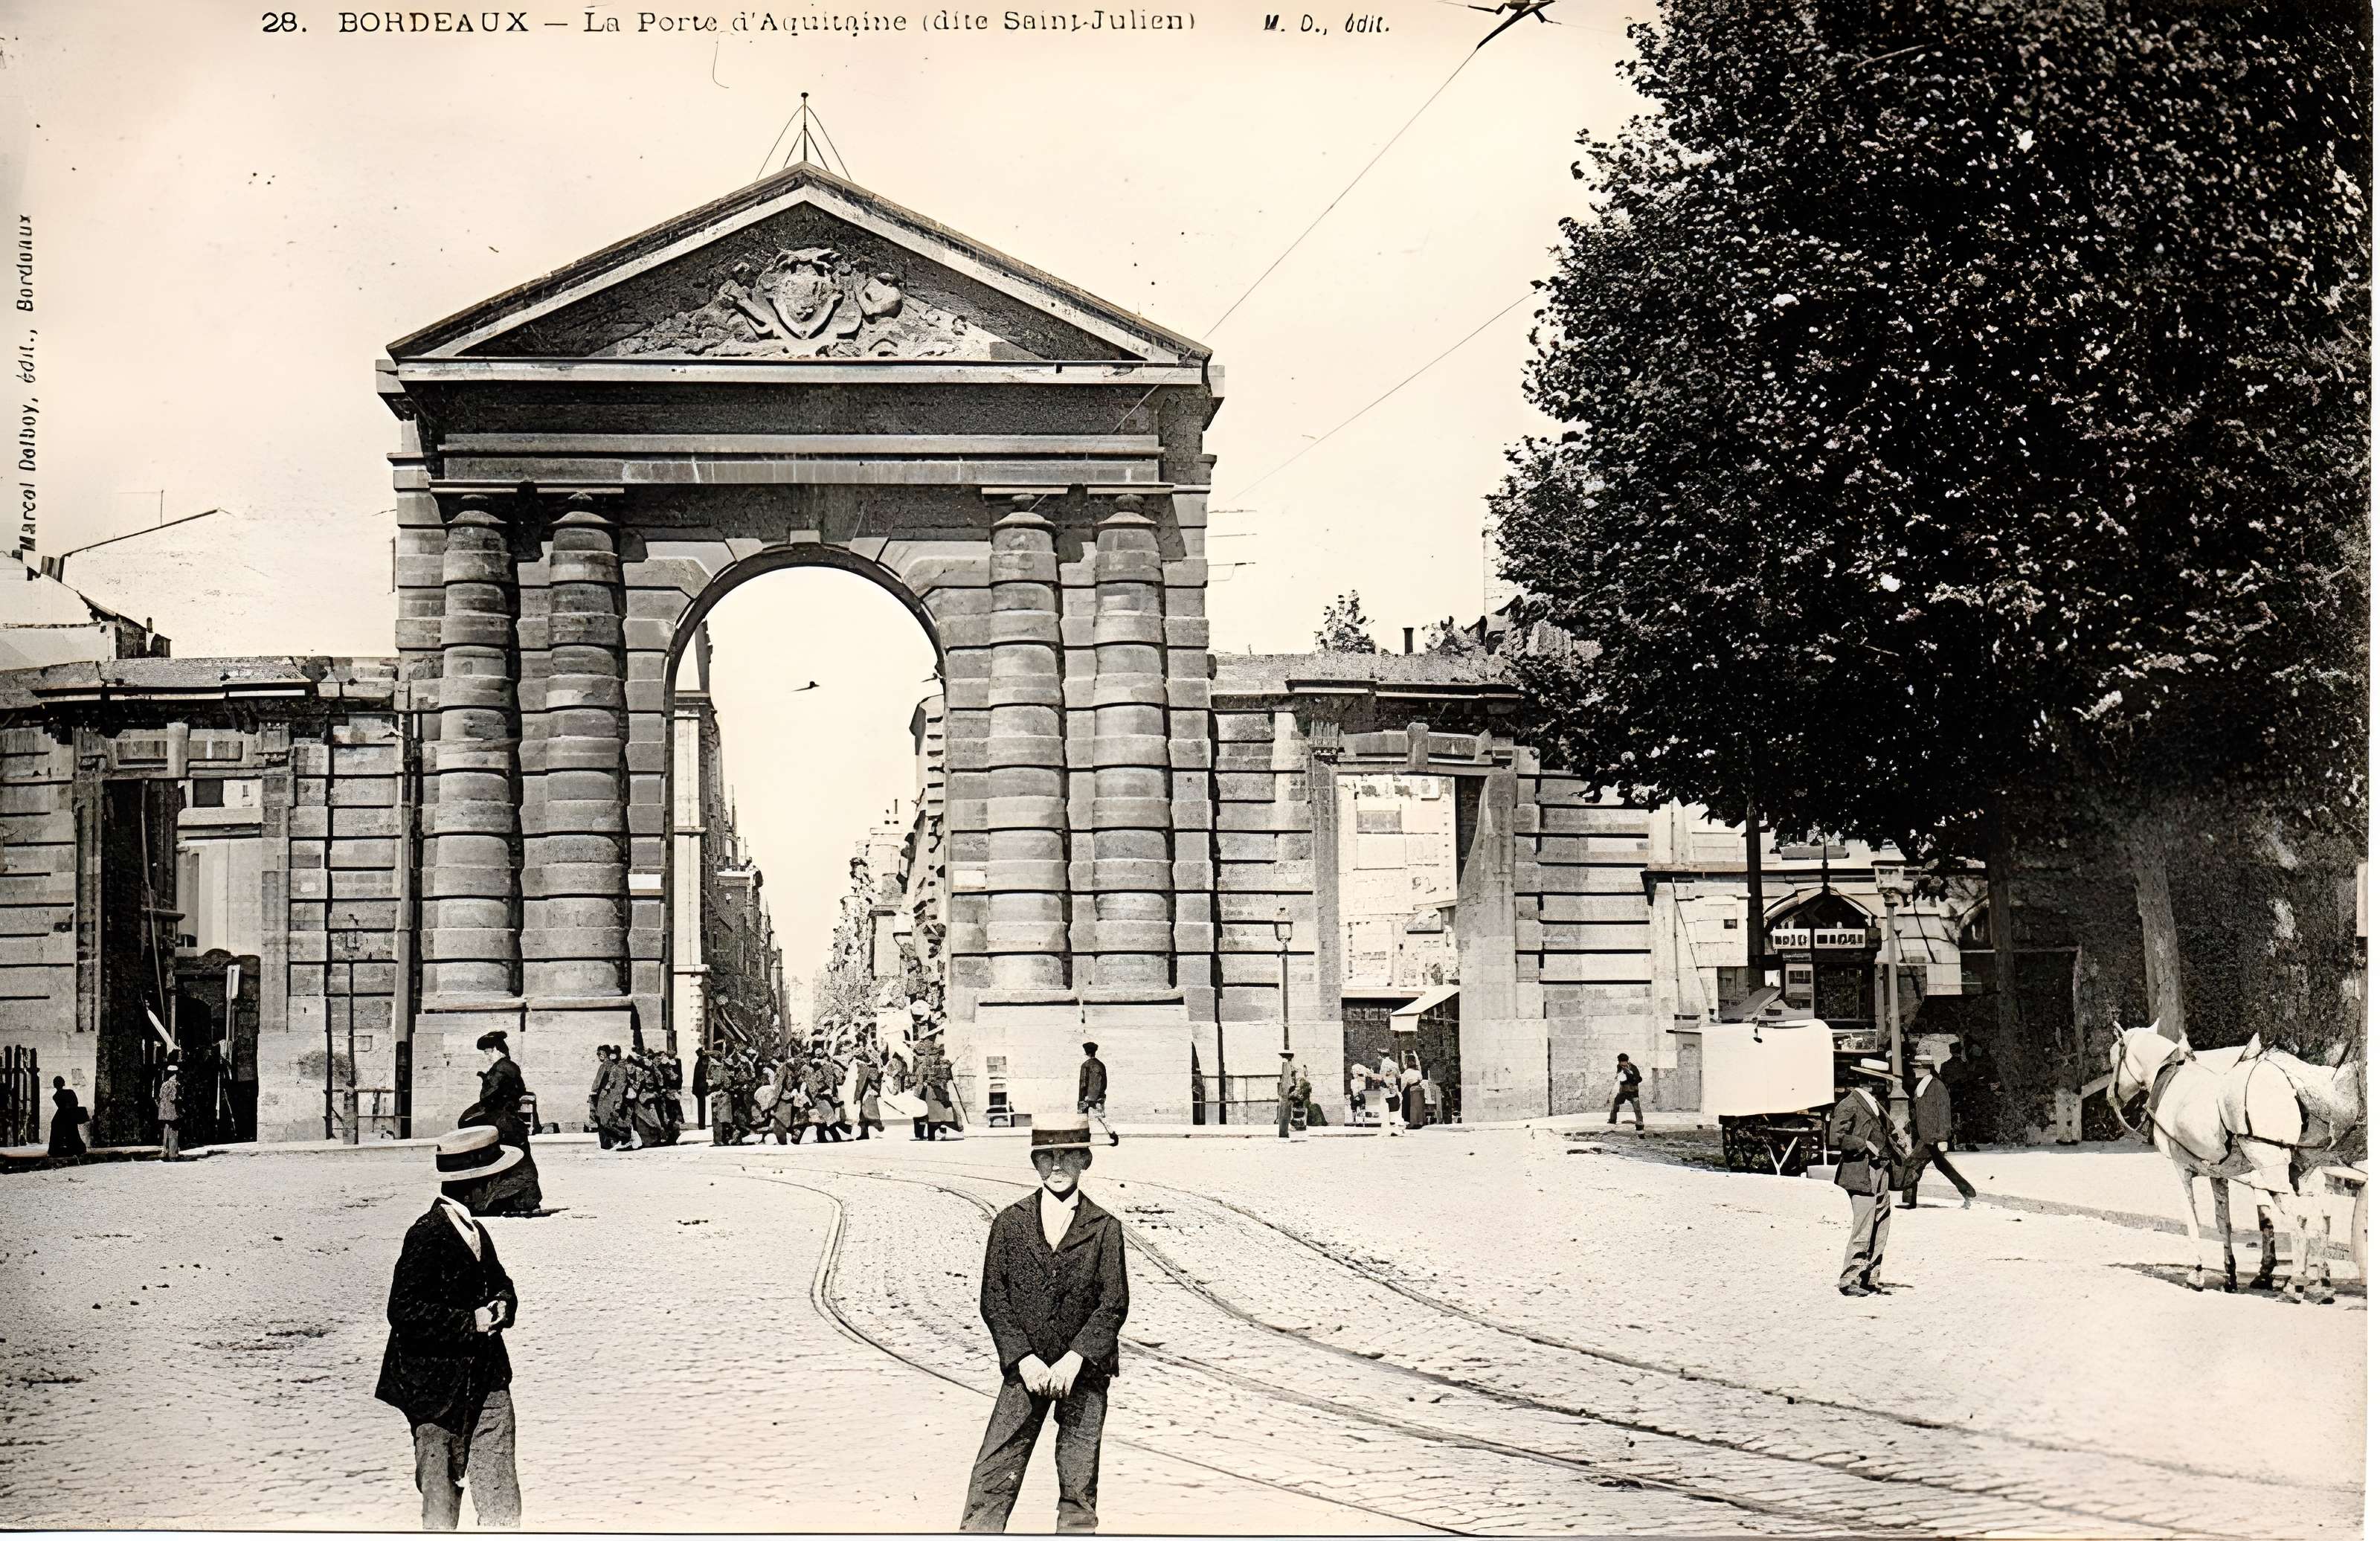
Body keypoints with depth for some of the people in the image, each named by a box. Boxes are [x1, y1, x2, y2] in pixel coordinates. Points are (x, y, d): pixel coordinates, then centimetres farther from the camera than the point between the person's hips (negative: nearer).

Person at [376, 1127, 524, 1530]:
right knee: (441, 1487, 5)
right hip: (440, 1385, -7)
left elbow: (498, 1280, 26)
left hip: (487, 1377, 7)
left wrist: (504, 1302, 2)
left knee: (499, 1487, 1)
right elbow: (404, 1312, -19)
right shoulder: (428, 1235, -16)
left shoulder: (475, 1230, 11)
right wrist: (470, 1323, -20)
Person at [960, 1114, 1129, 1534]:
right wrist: (1024, 1359, -11)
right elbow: (993, 1300, 1)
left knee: (1079, 1483, 3)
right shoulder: (1009, 1222, 4)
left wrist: (1075, 1359, -14)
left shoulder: (1104, 1227, 1)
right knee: (993, 1476, -6)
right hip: (1025, 1368, 0)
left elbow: (1114, 1303, -4)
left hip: (1085, 1370, 0)